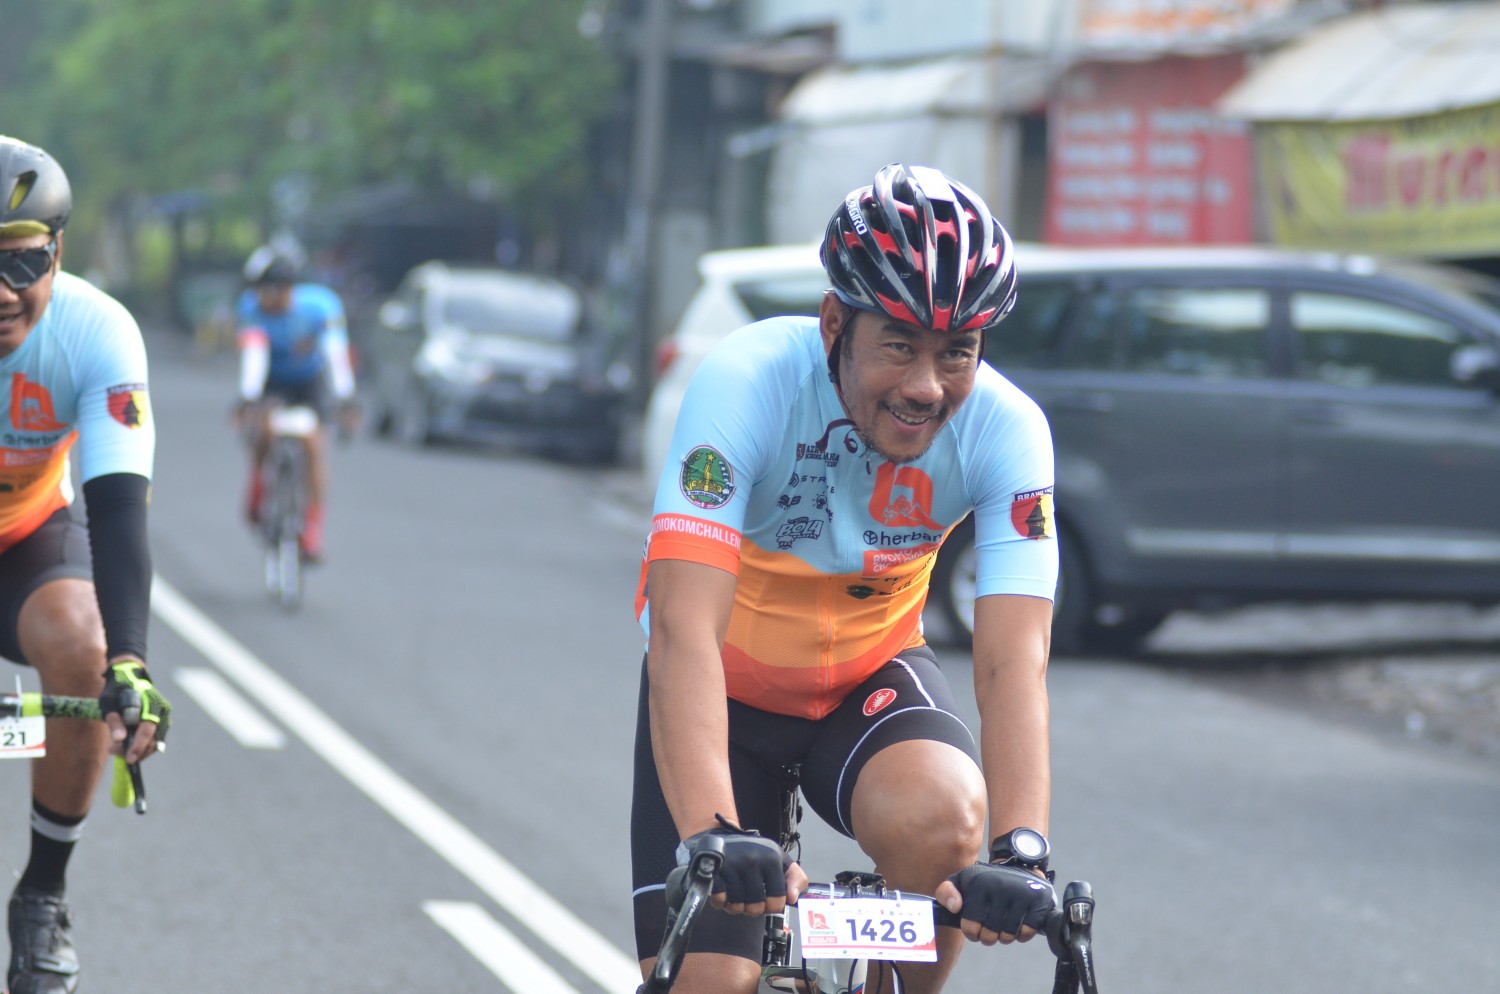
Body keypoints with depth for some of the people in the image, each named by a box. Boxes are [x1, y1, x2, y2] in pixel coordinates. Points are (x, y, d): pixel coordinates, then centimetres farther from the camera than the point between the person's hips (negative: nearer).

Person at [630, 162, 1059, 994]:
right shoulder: (747, 383, -30)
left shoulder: (1005, 430, -23)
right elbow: (684, 629, -40)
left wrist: (1021, 851, -48)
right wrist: (715, 836, -53)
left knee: (942, 822, -31)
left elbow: (1013, 661, -31)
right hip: (729, 683, -1)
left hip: (871, 673, 1)